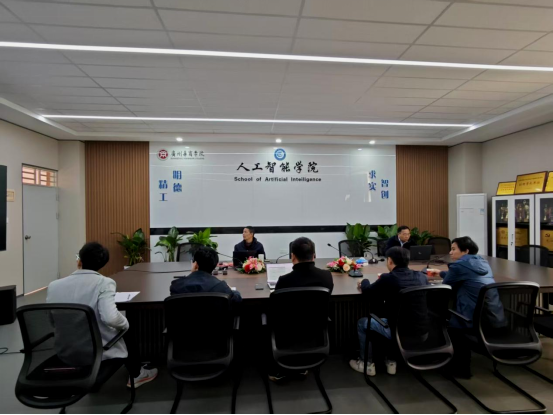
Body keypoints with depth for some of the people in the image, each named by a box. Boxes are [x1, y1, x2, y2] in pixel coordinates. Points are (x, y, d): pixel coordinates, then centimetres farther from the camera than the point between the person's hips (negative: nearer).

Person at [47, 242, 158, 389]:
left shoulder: (54, 286, -5)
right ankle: (136, 374, 38)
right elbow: (110, 318, -32)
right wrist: (125, 323, -11)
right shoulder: (104, 283, -20)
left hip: (65, 352, 5)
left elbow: (52, 321, 6)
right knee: (127, 329, 24)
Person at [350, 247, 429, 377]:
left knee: (362, 323, 17)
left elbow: (367, 291, 3)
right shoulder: (422, 277, -1)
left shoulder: (388, 278, -15)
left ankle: (367, 364, 28)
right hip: (423, 330, 6)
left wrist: (364, 282, 27)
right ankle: (391, 361, 38)